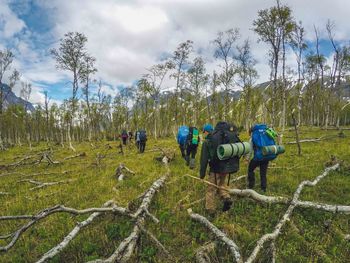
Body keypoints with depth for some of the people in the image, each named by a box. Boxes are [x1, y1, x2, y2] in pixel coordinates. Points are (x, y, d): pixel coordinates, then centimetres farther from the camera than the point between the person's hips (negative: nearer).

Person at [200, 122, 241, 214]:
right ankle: (226, 198, 4)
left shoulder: (207, 141, -9)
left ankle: (210, 210, 15)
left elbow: (204, 159, -11)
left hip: (216, 169, -6)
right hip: (227, 167, 7)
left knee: (211, 190, 7)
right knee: (220, 185, 26)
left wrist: (202, 173, -4)